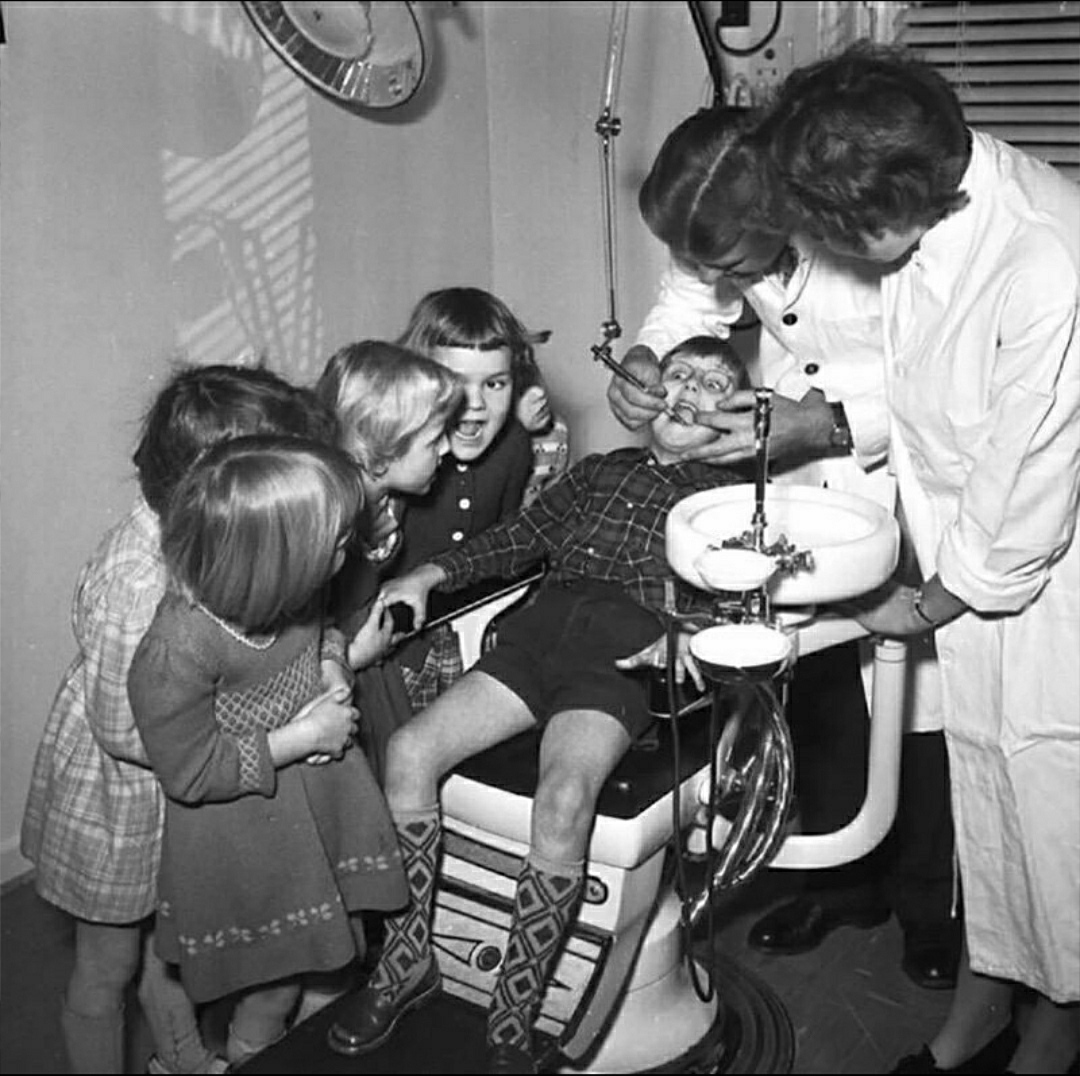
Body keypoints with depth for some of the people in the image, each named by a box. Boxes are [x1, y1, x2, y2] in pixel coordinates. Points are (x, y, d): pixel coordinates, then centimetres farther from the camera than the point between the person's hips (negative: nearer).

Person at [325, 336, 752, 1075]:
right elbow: (520, 537, 22)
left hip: (624, 653, -4)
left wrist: (688, 629, -19)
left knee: (564, 800, -31)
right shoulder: (600, 472, 29)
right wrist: (432, 573, 8)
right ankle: (408, 964, -2)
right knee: (411, 750, -16)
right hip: (540, 629, 5)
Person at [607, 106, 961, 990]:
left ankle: (928, 901, 29)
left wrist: (830, 424, -34)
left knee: (921, 690, 5)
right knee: (816, 682, 12)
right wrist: (645, 359, -18)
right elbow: (688, 302, 2)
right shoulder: (721, 226, -17)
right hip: (796, 464, 5)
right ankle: (842, 876, 35)